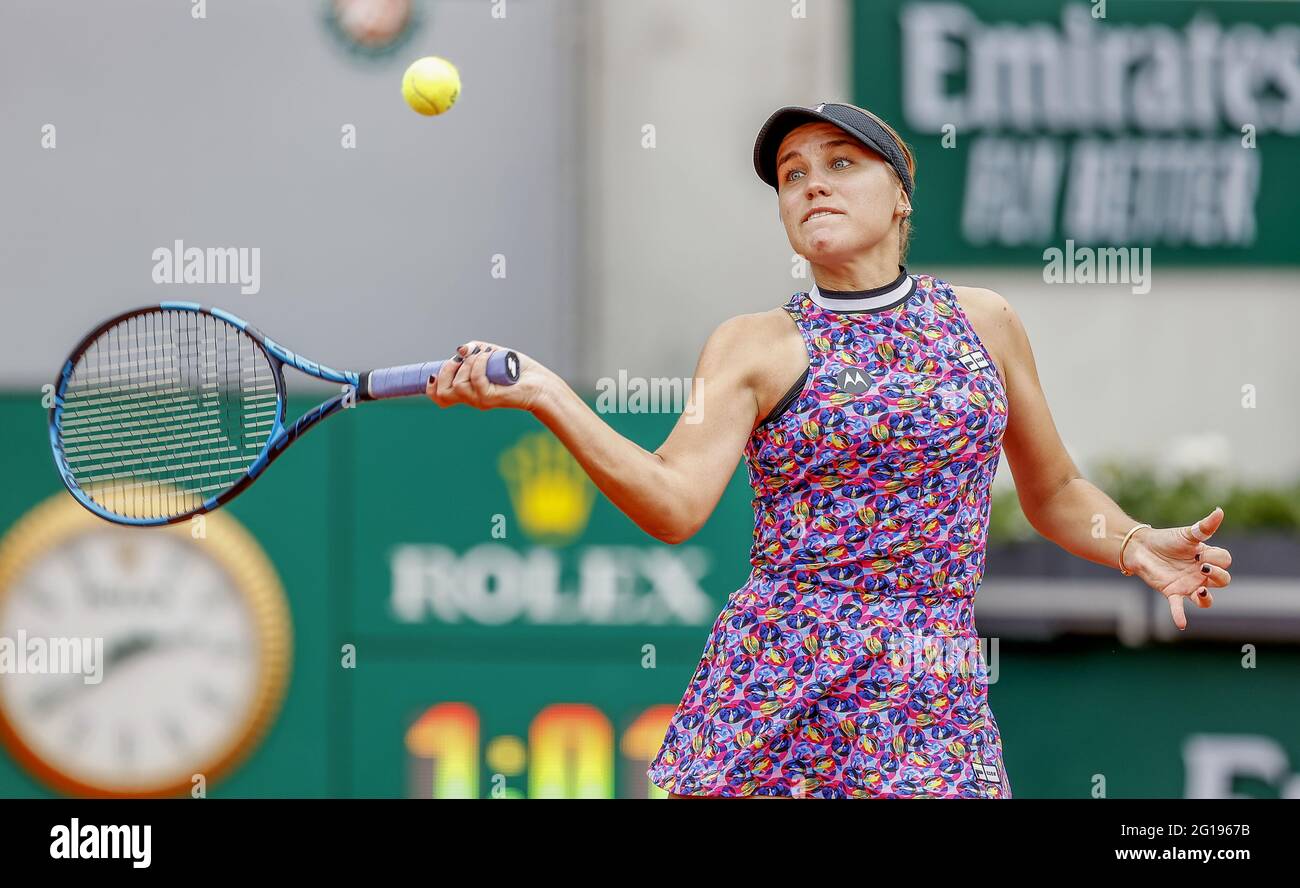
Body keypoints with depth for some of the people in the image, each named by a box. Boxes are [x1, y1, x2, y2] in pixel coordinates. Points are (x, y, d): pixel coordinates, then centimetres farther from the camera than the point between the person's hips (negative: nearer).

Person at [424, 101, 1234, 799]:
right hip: (773, 688, -1)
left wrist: (1136, 545, 1)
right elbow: (675, 504, -11)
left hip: (935, 701, 1)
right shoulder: (756, 347, 4)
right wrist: (546, 396, -22)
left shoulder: (983, 323, 11)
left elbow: (1054, 494, 21)